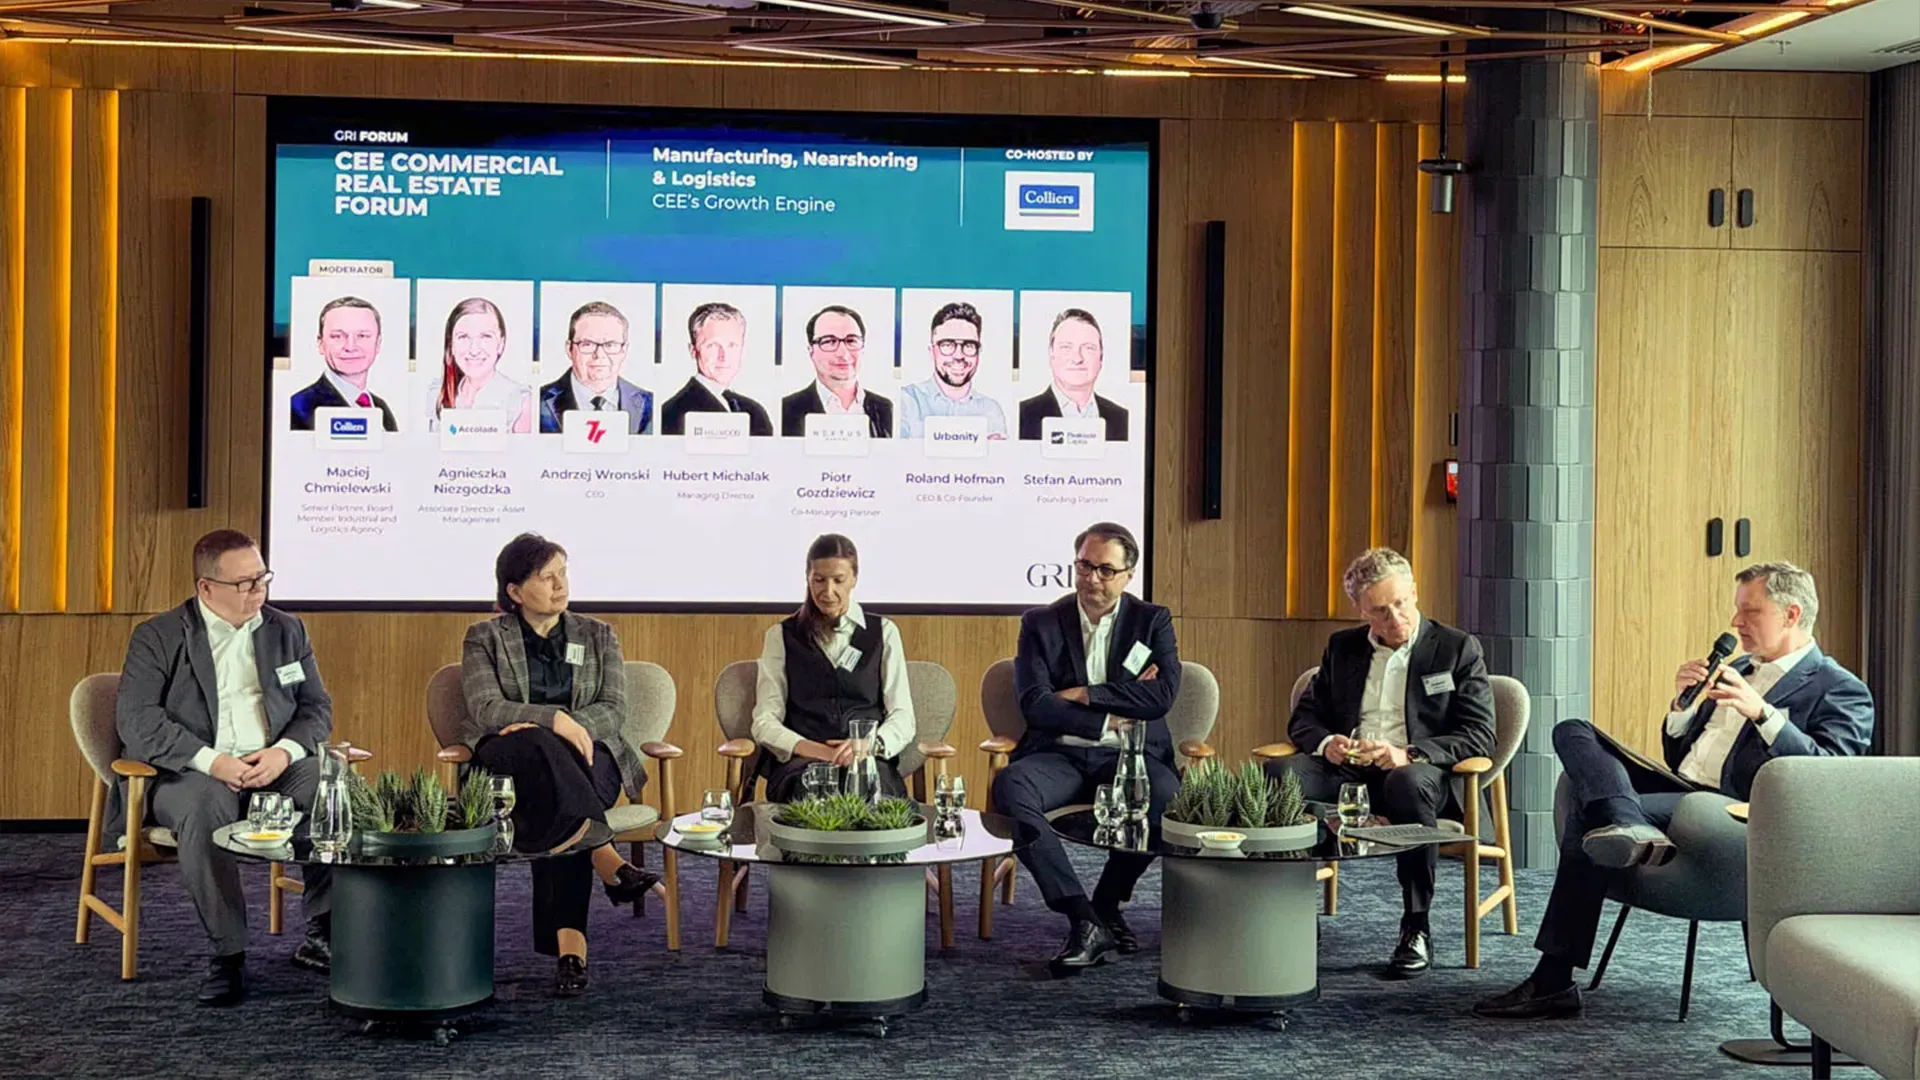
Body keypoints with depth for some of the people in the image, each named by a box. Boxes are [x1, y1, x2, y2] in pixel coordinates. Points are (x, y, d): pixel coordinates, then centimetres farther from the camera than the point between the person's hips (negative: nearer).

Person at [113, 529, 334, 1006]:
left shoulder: (287, 631, 14)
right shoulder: (158, 638, 2)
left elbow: (317, 708, 11)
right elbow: (136, 720, -9)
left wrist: (284, 751, -11)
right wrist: (212, 761, -21)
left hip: (275, 765, 3)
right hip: (189, 772, -3)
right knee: (205, 807, -38)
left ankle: (321, 935, -16)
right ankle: (227, 954, -29)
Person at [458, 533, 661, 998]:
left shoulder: (597, 636, 15)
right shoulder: (485, 638, 9)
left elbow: (614, 710, 2)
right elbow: (485, 708, -7)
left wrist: (534, 725, -14)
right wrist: (554, 721, -23)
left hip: (588, 756, 1)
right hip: (507, 763, -1)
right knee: (542, 748, -39)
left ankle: (569, 945, -45)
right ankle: (607, 860, -48)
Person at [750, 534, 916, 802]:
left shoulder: (883, 632, 16)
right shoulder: (782, 636, 14)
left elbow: (903, 719, 7)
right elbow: (765, 721, 5)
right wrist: (813, 749, -15)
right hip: (801, 761, 0)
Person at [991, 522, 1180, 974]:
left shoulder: (1152, 621, 10)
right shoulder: (1041, 623, 10)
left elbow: (1163, 694, -7)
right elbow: (1034, 704, -4)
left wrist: (1085, 694, -8)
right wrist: (1111, 719, -9)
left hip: (1130, 755, 0)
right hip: (1060, 755, 0)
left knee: (1168, 798, -35)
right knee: (1009, 787, -33)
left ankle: (1106, 906, -9)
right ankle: (1084, 919, -32)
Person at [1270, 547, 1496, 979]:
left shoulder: (1458, 649, 6)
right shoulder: (1342, 648, 19)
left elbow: (1479, 736, -3)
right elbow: (1303, 718, 19)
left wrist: (1408, 754, -20)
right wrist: (1326, 743, -7)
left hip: (1419, 771, -3)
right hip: (1347, 768, 3)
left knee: (1408, 782, -41)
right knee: (1278, 773, -28)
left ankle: (1416, 929, -28)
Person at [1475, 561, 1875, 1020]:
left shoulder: (1842, 690, 3)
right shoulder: (1735, 670, 28)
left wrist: (1762, 714, -22)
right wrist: (1681, 704, 8)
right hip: (1677, 789, 9)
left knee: (1589, 816, -29)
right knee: (1572, 732, -12)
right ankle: (1626, 827, -40)